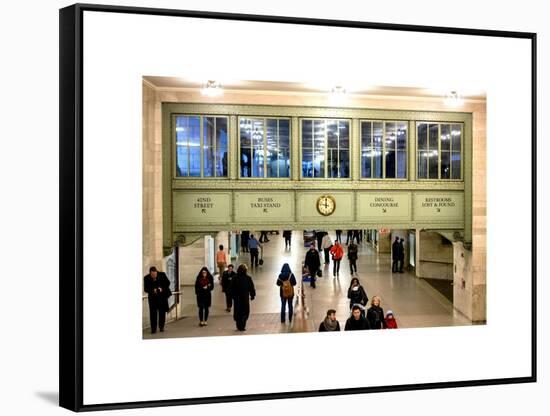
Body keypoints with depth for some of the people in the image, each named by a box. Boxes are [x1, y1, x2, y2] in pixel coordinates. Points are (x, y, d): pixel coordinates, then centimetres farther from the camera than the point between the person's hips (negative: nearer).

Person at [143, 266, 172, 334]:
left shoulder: (162, 275, -10)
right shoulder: (146, 278, -10)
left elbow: (167, 283, -1)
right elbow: (145, 289, -7)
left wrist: (162, 288, -18)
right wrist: (152, 290, -25)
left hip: (162, 296, 0)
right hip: (152, 298, 0)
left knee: (162, 312, 6)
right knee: (153, 313, -3)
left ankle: (161, 326, 21)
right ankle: (153, 328, 6)